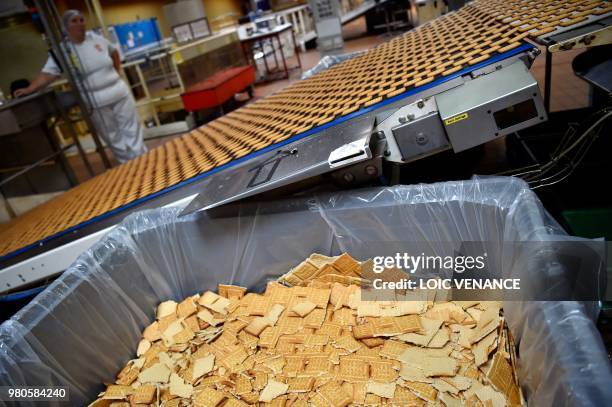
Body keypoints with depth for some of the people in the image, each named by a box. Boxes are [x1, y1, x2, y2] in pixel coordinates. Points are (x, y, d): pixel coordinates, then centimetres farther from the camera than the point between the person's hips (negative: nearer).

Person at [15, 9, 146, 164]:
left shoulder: (96, 38, 3)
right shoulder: (61, 50, -6)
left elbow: (114, 52, 20)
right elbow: (48, 73, -11)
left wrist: (116, 74, 11)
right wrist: (29, 89, -23)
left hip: (120, 94, 2)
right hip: (96, 102, -2)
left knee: (131, 131, 5)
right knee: (113, 138, 7)